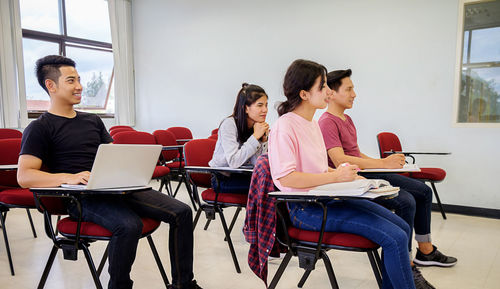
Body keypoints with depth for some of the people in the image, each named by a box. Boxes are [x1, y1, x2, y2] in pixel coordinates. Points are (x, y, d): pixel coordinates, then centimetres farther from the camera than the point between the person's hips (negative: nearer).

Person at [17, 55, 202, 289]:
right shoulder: (40, 128, 4)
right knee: (129, 225, -36)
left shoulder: (92, 120, 24)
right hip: (82, 198, -6)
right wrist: (68, 177, -24)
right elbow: (24, 177, -7)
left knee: (181, 212, -10)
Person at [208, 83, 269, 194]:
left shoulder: (259, 126, 1)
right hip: (222, 179, -6)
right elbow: (233, 162, -28)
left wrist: (263, 138, -15)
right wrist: (255, 136, -24)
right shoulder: (229, 124, -16)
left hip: (242, 175, 6)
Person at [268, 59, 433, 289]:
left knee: (401, 228, 3)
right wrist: (335, 176, -20)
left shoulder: (311, 123, 14)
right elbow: (285, 177, -23)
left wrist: (349, 176, 4)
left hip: (327, 198, 9)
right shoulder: (284, 127, -15)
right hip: (306, 208, -9)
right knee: (395, 238, -16)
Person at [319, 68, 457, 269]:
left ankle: (425, 251, 20)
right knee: (406, 201, -27)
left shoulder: (346, 119, 19)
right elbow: (340, 161, -25)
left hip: (366, 175, 10)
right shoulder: (327, 123, -14)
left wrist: (387, 162, 10)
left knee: (424, 191, 11)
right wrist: (383, 163, -25)